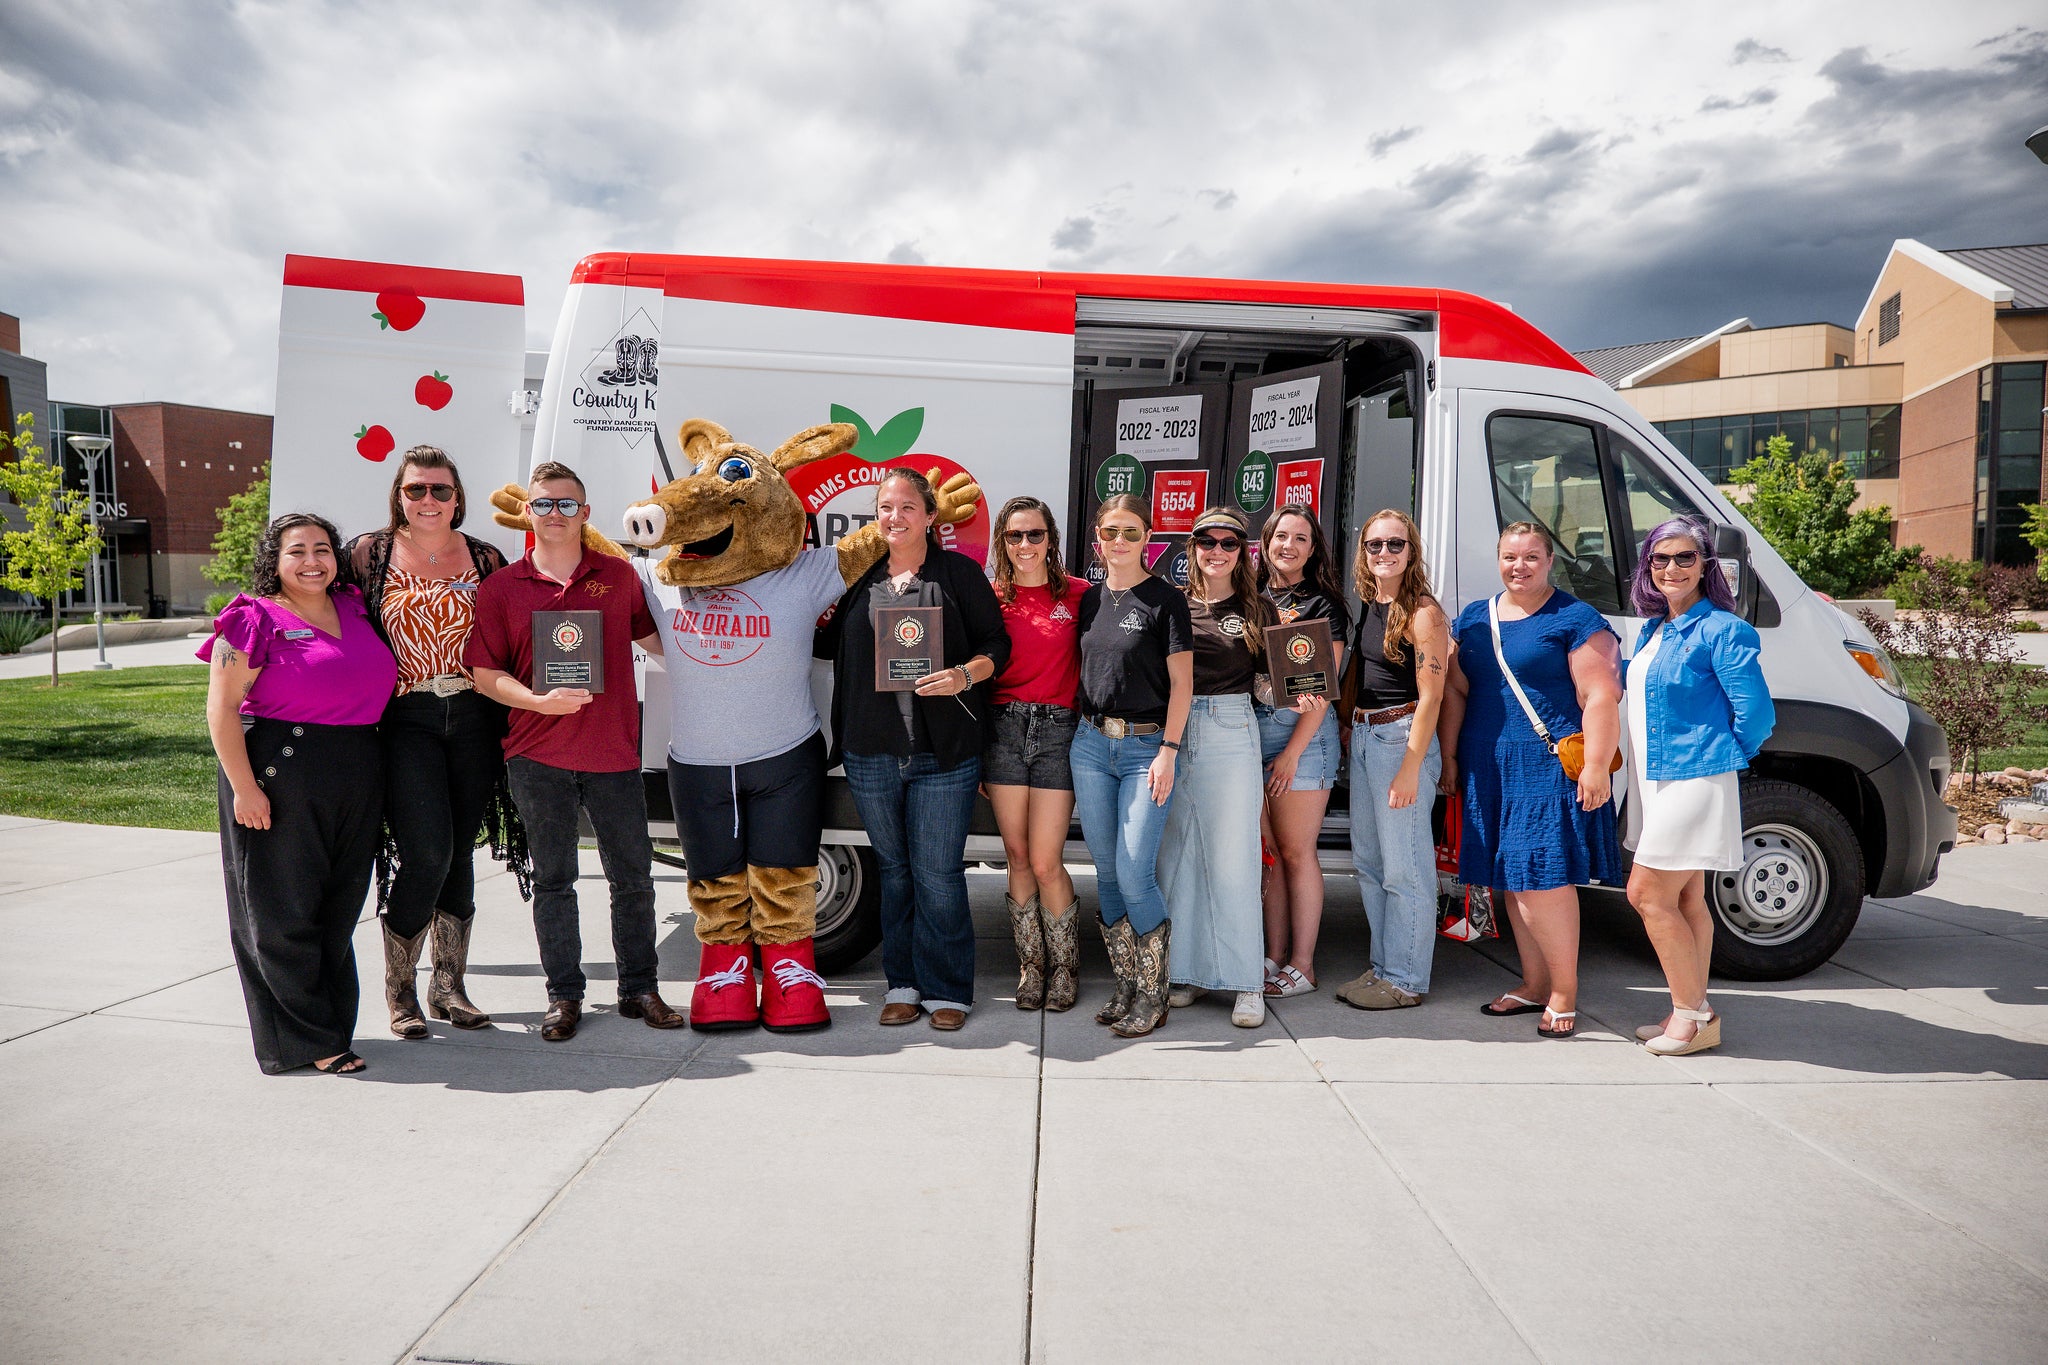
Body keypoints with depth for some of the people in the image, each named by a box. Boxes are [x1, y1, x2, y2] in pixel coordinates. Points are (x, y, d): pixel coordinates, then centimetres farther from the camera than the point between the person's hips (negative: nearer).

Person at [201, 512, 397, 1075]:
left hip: (357, 777, 6)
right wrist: (244, 787, -15)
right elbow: (222, 710, -10)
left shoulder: (354, 608, 11)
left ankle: (332, 1023, 27)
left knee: (340, 907, 14)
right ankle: (307, 1041, 11)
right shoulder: (255, 619, -7)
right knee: (284, 911, 2)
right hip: (279, 777, -6)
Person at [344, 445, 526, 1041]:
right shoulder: (368, 554, 3)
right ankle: (399, 990, 8)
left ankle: (449, 986, 22)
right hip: (404, 721, -3)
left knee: (460, 853, 9)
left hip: (473, 718, 3)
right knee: (425, 852, -12)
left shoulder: (484, 558, 8)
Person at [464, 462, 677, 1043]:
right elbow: (486, 675, 1)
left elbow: (656, 639, 20)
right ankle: (564, 995, 20)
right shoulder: (499, 589, 3)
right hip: (537, 756, -1)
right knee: (553, 880, 8)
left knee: (633, 876, 6)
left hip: (614, 754, 1)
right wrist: (539, 701, -15)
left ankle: (639, 988, 20)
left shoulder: (618, 576, 7)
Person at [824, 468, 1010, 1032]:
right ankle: (902, 984, 24)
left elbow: (996, 645, 1)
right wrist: (818, 625, 1)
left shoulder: (960, 573, 2)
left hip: (943, 753, -3)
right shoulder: (857, 576, 12)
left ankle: (946, 990, 12)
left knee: (938, 873, -1)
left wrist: (965, 675, -17)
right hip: (871, 752, 4)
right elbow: (835, 646, 22)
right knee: (893, 870, 13)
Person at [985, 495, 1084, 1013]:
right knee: (1017, 857, 7)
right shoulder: (992, 598, 7)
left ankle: (1063, 970, 15)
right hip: (1004, 730, 2)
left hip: (1058, 730, -2)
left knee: (1046, 863, -4)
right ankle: (1031, 966, 21)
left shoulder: (1077, 595, 2)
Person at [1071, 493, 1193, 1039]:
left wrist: (1168, 751, -11)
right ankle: (1126, 984, 19)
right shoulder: (1089, 599, 12)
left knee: (1135, 874, -9)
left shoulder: (1166, 600, -2)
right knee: (1106, 872, 7)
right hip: (1091, 744, 5)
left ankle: (1152, 994, 6)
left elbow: (1181, 683, -5)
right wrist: (1078, 738, 11)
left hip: (1146, 746, -5)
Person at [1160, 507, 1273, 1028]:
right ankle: (1185, 972, 18)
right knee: (1176, 858, 6)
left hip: (1231, 734, -2)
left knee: (1232, 860, -3)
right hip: (1171, 731, 2)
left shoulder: (1257, 609, 7)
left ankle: (1246, 983, 4)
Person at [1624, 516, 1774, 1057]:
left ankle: (1692, 1016, 4)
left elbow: (1756, 712, -14)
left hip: (1694, 780, -8)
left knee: (1649, 893, -8)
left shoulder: (1721, 630, -13)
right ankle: (1695, 1013, 21)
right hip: (1656, 781, 8)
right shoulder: (1653, 630, 12)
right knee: (1686, 898, 13)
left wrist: (1726, 755, -3)